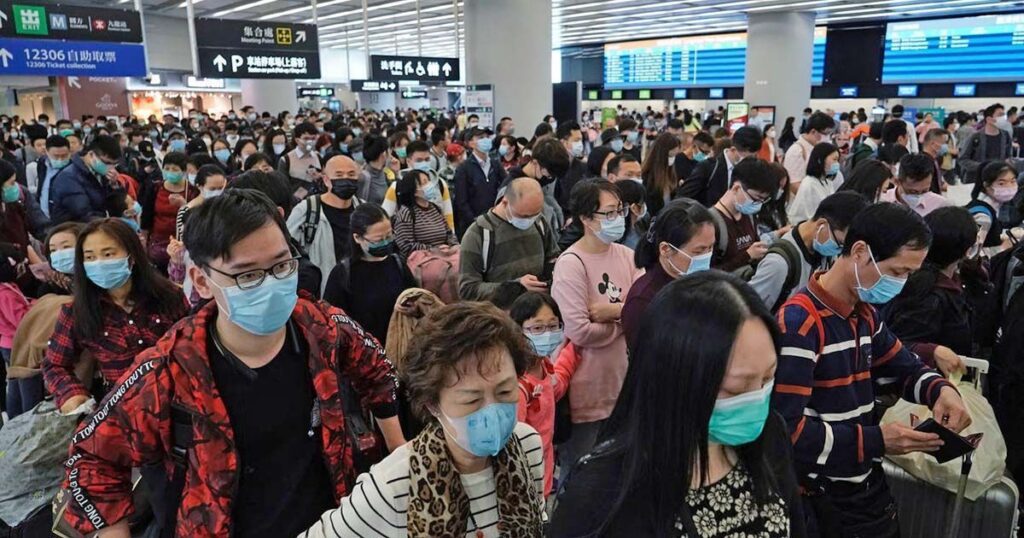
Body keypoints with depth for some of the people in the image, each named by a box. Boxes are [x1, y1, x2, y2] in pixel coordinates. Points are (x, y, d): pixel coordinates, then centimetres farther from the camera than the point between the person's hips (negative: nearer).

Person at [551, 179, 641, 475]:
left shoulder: (625, 255, 3)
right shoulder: (571, 264, -18)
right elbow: (580, 331, -25)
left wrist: (612, 310, -20)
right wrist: (626, 319, -9)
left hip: (624, 379, 7)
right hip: (588, 388, -7)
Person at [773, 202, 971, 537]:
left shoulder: (865, 314, 3)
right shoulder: (799, 322, -25)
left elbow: (903, 367, 17)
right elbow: (785, 429, -27)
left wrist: (940, 390, -4)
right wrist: (876, 440, -24)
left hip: (868, 482, 8)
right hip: (820, 498, -8)